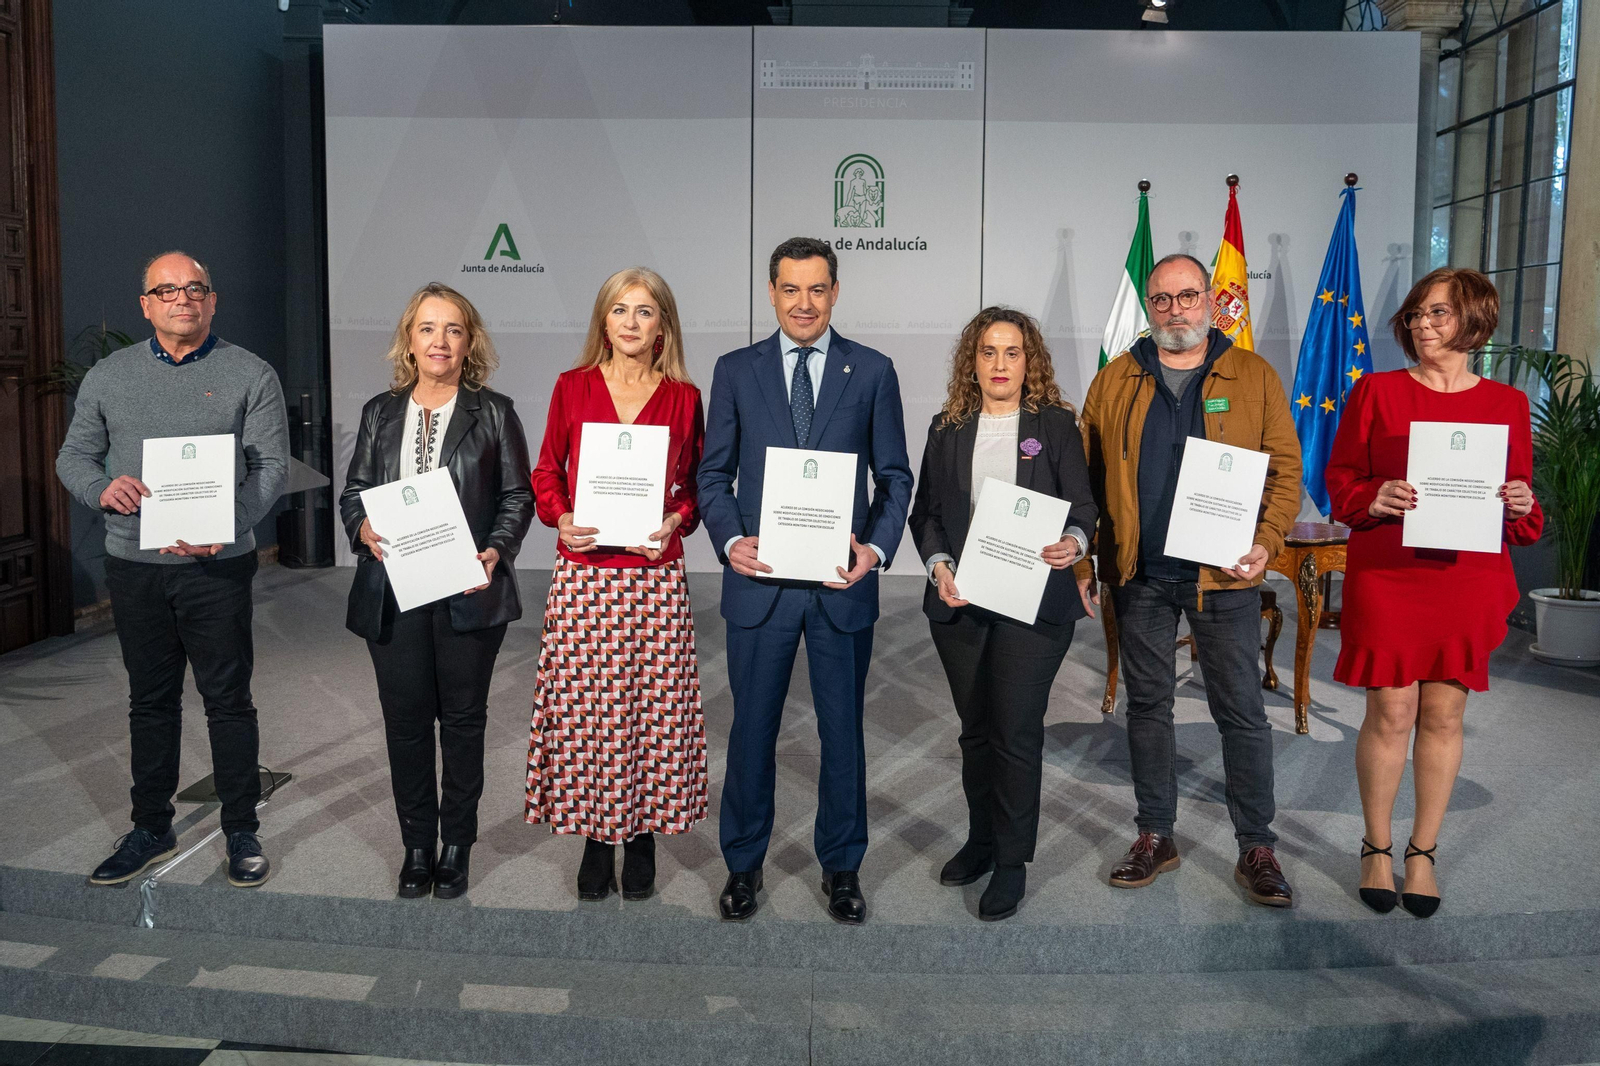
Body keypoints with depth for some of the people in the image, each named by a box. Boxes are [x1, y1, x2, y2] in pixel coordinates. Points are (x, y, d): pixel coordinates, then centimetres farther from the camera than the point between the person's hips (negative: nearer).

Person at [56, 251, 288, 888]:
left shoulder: (250, 375, 0)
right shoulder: (109, 376, 10)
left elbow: (272, 466, -6)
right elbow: (73, 456, 12)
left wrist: (224, 527, -22)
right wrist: (103, 490, -12)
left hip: (218, 567, -3)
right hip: (133, 565, 3)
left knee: (229, 699, 2)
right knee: (150, 699, 13)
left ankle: (241, 832, 15)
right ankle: (152, 829, 26)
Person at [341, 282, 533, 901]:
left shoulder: (494, 412, 2)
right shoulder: (380, 413, 10)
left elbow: (518, 496, 1)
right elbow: (353, 491, 12)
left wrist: (496, 551, -14)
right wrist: (363, 529, -9)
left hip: (468, 592, -2)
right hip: (394, 594, 2)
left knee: (463, 719, 8)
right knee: (405, 721, 7)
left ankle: (457, 845, 23)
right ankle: (416, 846, 22)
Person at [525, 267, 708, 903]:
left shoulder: (684, 398, 5)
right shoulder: (573, 388, 6)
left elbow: (697, 485, 11)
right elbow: (546, 472, 11)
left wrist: (677, 519, -8)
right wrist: (561, 519, -7)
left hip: (655, 577, 0)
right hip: (584, 574, 0)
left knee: (653, 708, 3)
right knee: (583, 707, 2)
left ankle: (642, 840, 20)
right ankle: (596, 844, 18)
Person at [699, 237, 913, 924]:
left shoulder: (872, 372, 4)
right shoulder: (736, 370, 5)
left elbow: (894, 476, 5)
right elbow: (714, 473, 6)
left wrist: (878, 547, -11)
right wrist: (730, 539, -11)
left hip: (842, 584, 0)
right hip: (758, 580, 0)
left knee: (842, 731, 11)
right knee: (752, 728, 11)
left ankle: (841, 867, 29)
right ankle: (743, 864, 29)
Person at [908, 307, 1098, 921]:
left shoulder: (1056, 425, 3)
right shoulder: (948, 428, 10)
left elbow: (1082, 506, -1)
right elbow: (926, 512, 8)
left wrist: (1074, 543, -23)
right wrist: (939, 566, -9)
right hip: (959, 604, 3)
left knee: (1016, 732, -3)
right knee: (975, 730, 14)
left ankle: (1012, 862, 11)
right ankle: (981, 839, 31)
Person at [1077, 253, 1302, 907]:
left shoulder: (1253, 377, 4)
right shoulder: (1114, 382, 8)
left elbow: (1285, 469, 2)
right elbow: (1087, 477, 7)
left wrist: (1266, 544, -12)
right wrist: (1081, 559, 2)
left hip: (1224, 574, -2)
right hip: (1139, 576, 2)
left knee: (1241, 711, 4)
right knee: (1147, 705, 11)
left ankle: (1256, 847, 17)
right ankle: (1155, 836, 24)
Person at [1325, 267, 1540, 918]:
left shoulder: (1507, 404, 8)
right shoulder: (1376, 392, 3)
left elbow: (1525, 517, 12)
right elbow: (1340, 482, 3)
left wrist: (1521, 505, -10)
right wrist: (1376, 499, -17)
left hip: (1469, 581, 2)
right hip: (1386, 577, -2)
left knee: (1443, 715, 6)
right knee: (1391, 713, -1)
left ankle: (1423, 852, 21)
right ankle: (1377, 849, 17)